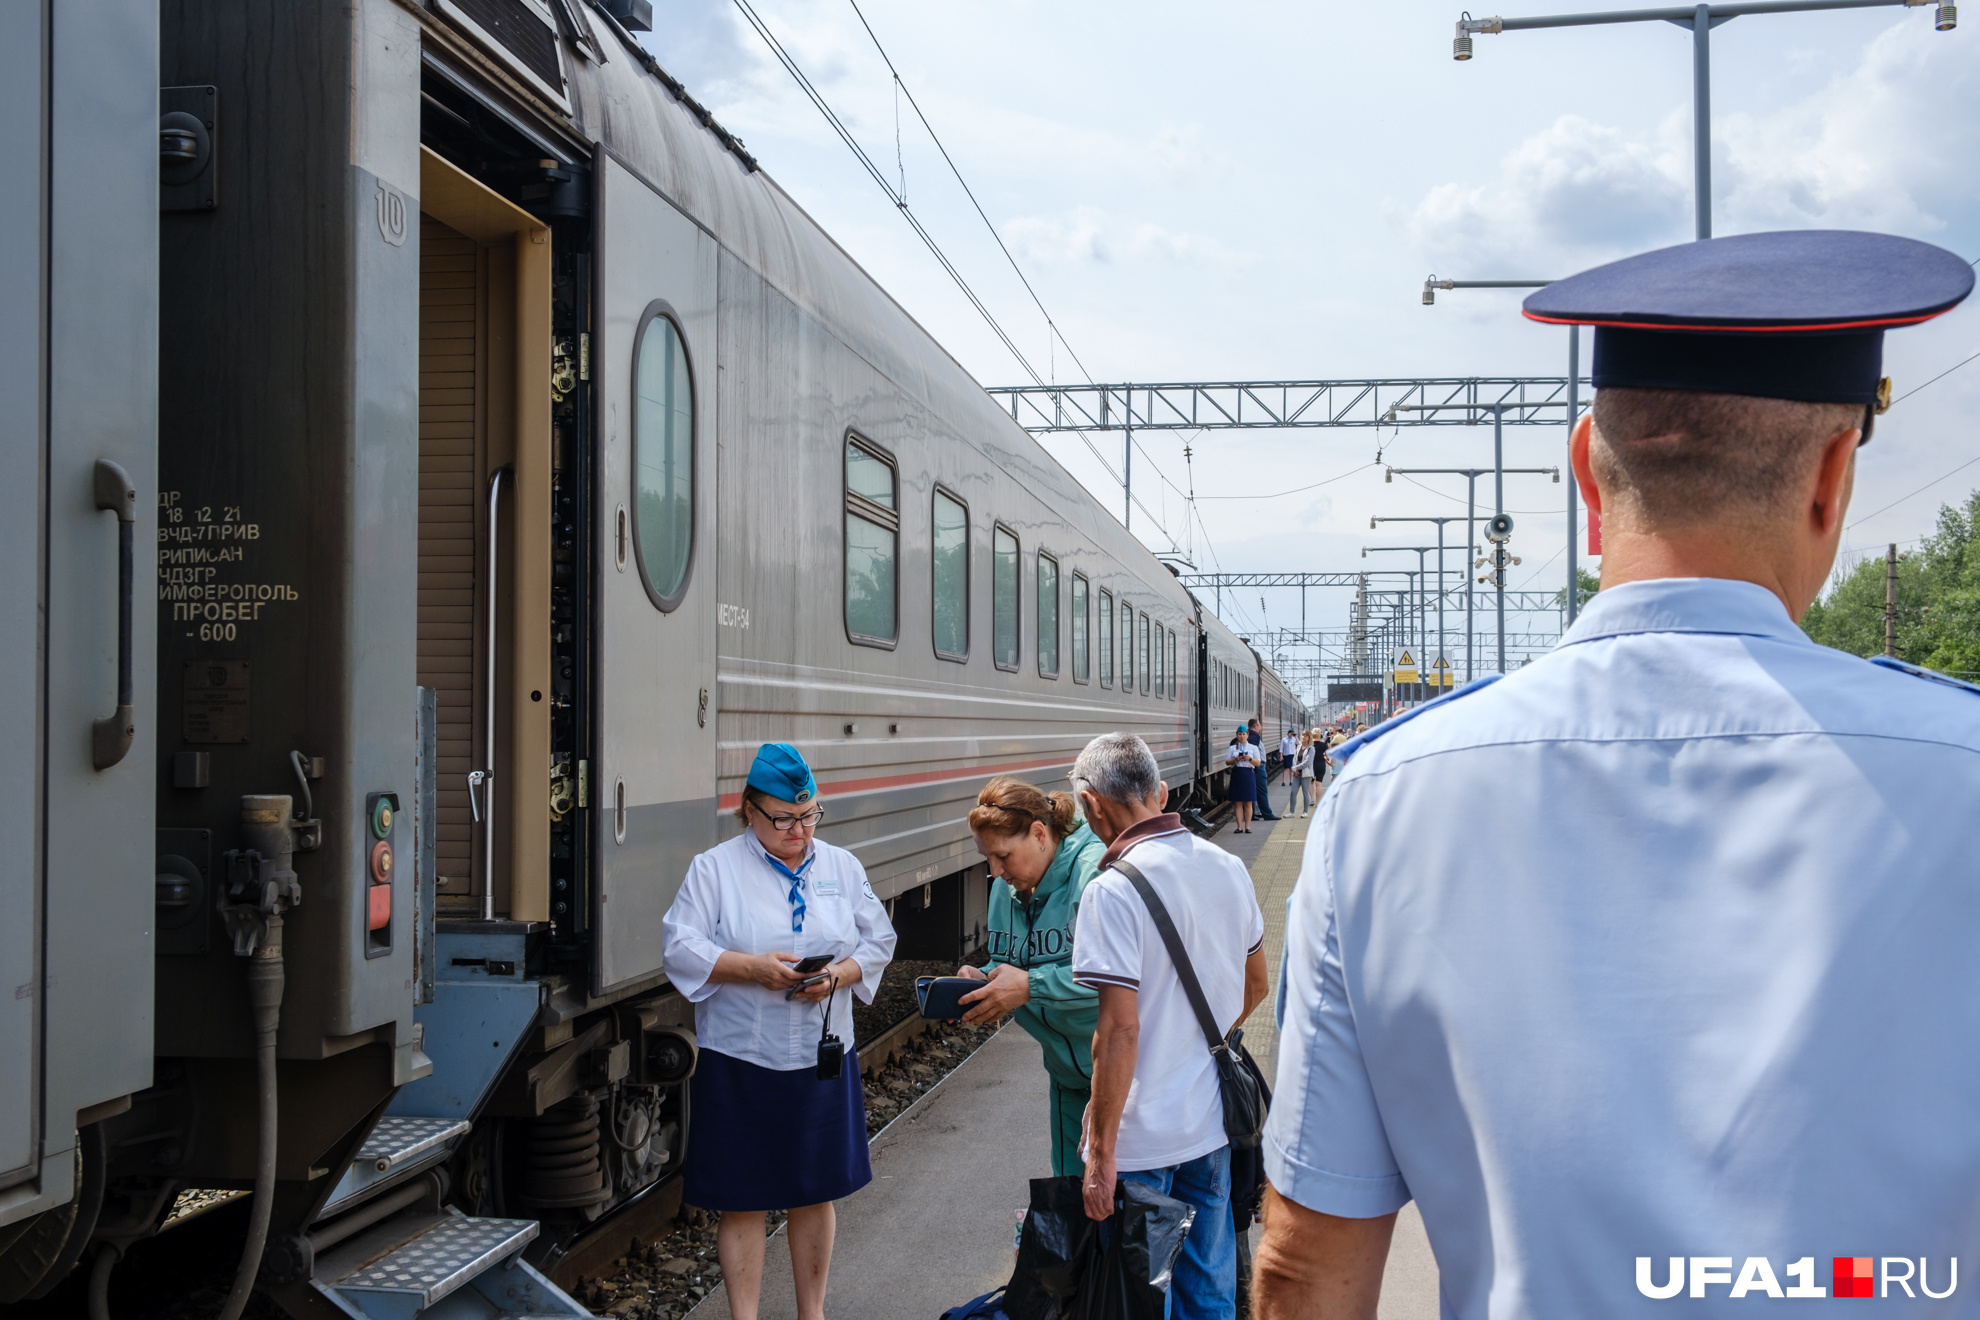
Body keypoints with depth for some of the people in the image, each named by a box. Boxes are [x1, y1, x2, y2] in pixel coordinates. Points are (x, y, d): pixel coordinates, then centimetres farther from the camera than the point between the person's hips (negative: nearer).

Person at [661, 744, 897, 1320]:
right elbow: (680, 946, -9)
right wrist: (753, 968, -21)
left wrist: (840, 975, -11)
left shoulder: (842, 867, 8)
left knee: (816, 1195, 13)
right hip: (740, 1062, -3)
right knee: (742, 1202, 4)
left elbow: (878, 941, 9)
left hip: (822, 1059, 3)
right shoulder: (714, 868, -2)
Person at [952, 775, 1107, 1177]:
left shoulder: (1096, 870, -21)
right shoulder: (1008, 886, 6)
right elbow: (1007, 962, 17)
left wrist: (1030, 986, -28)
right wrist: (984, 981, -7)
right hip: (1068, 1070, 8)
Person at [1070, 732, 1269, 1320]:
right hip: (1212, 1119, 6)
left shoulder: (1114, 891, -20)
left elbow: (1121, 1029, -23)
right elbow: (1255, 985, 14)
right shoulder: (1228, 868, 2)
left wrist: (1101, 1151, -18)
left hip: (1144, 1135, -6)